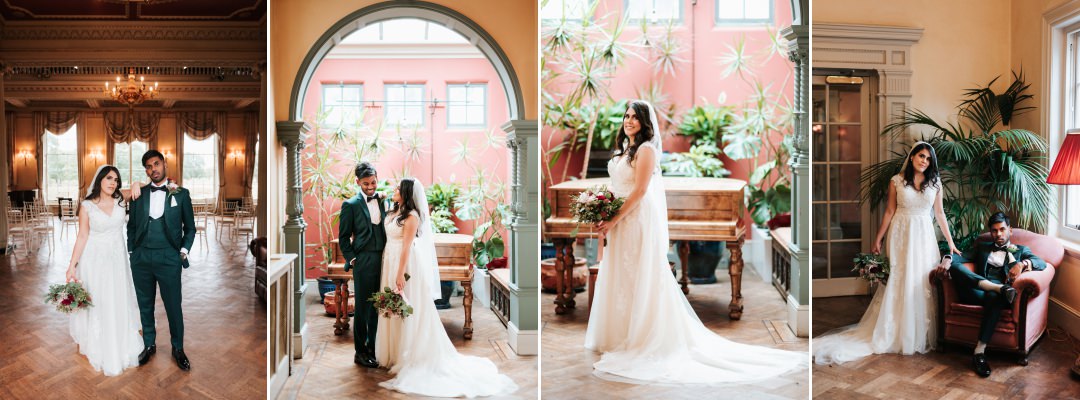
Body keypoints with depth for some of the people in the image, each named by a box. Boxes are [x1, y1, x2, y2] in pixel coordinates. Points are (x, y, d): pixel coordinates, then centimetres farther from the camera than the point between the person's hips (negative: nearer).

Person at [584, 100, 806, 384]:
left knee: (641, 277, -2)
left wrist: (614, 220, -19)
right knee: (622, 277, 13)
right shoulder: (624, 149, 15)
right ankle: (621, 335, 22)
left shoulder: (646, 149, -11)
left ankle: (642, 338, 7)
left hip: (640, 219, -9)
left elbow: (639, 191, -18)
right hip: (620, 220, 9)